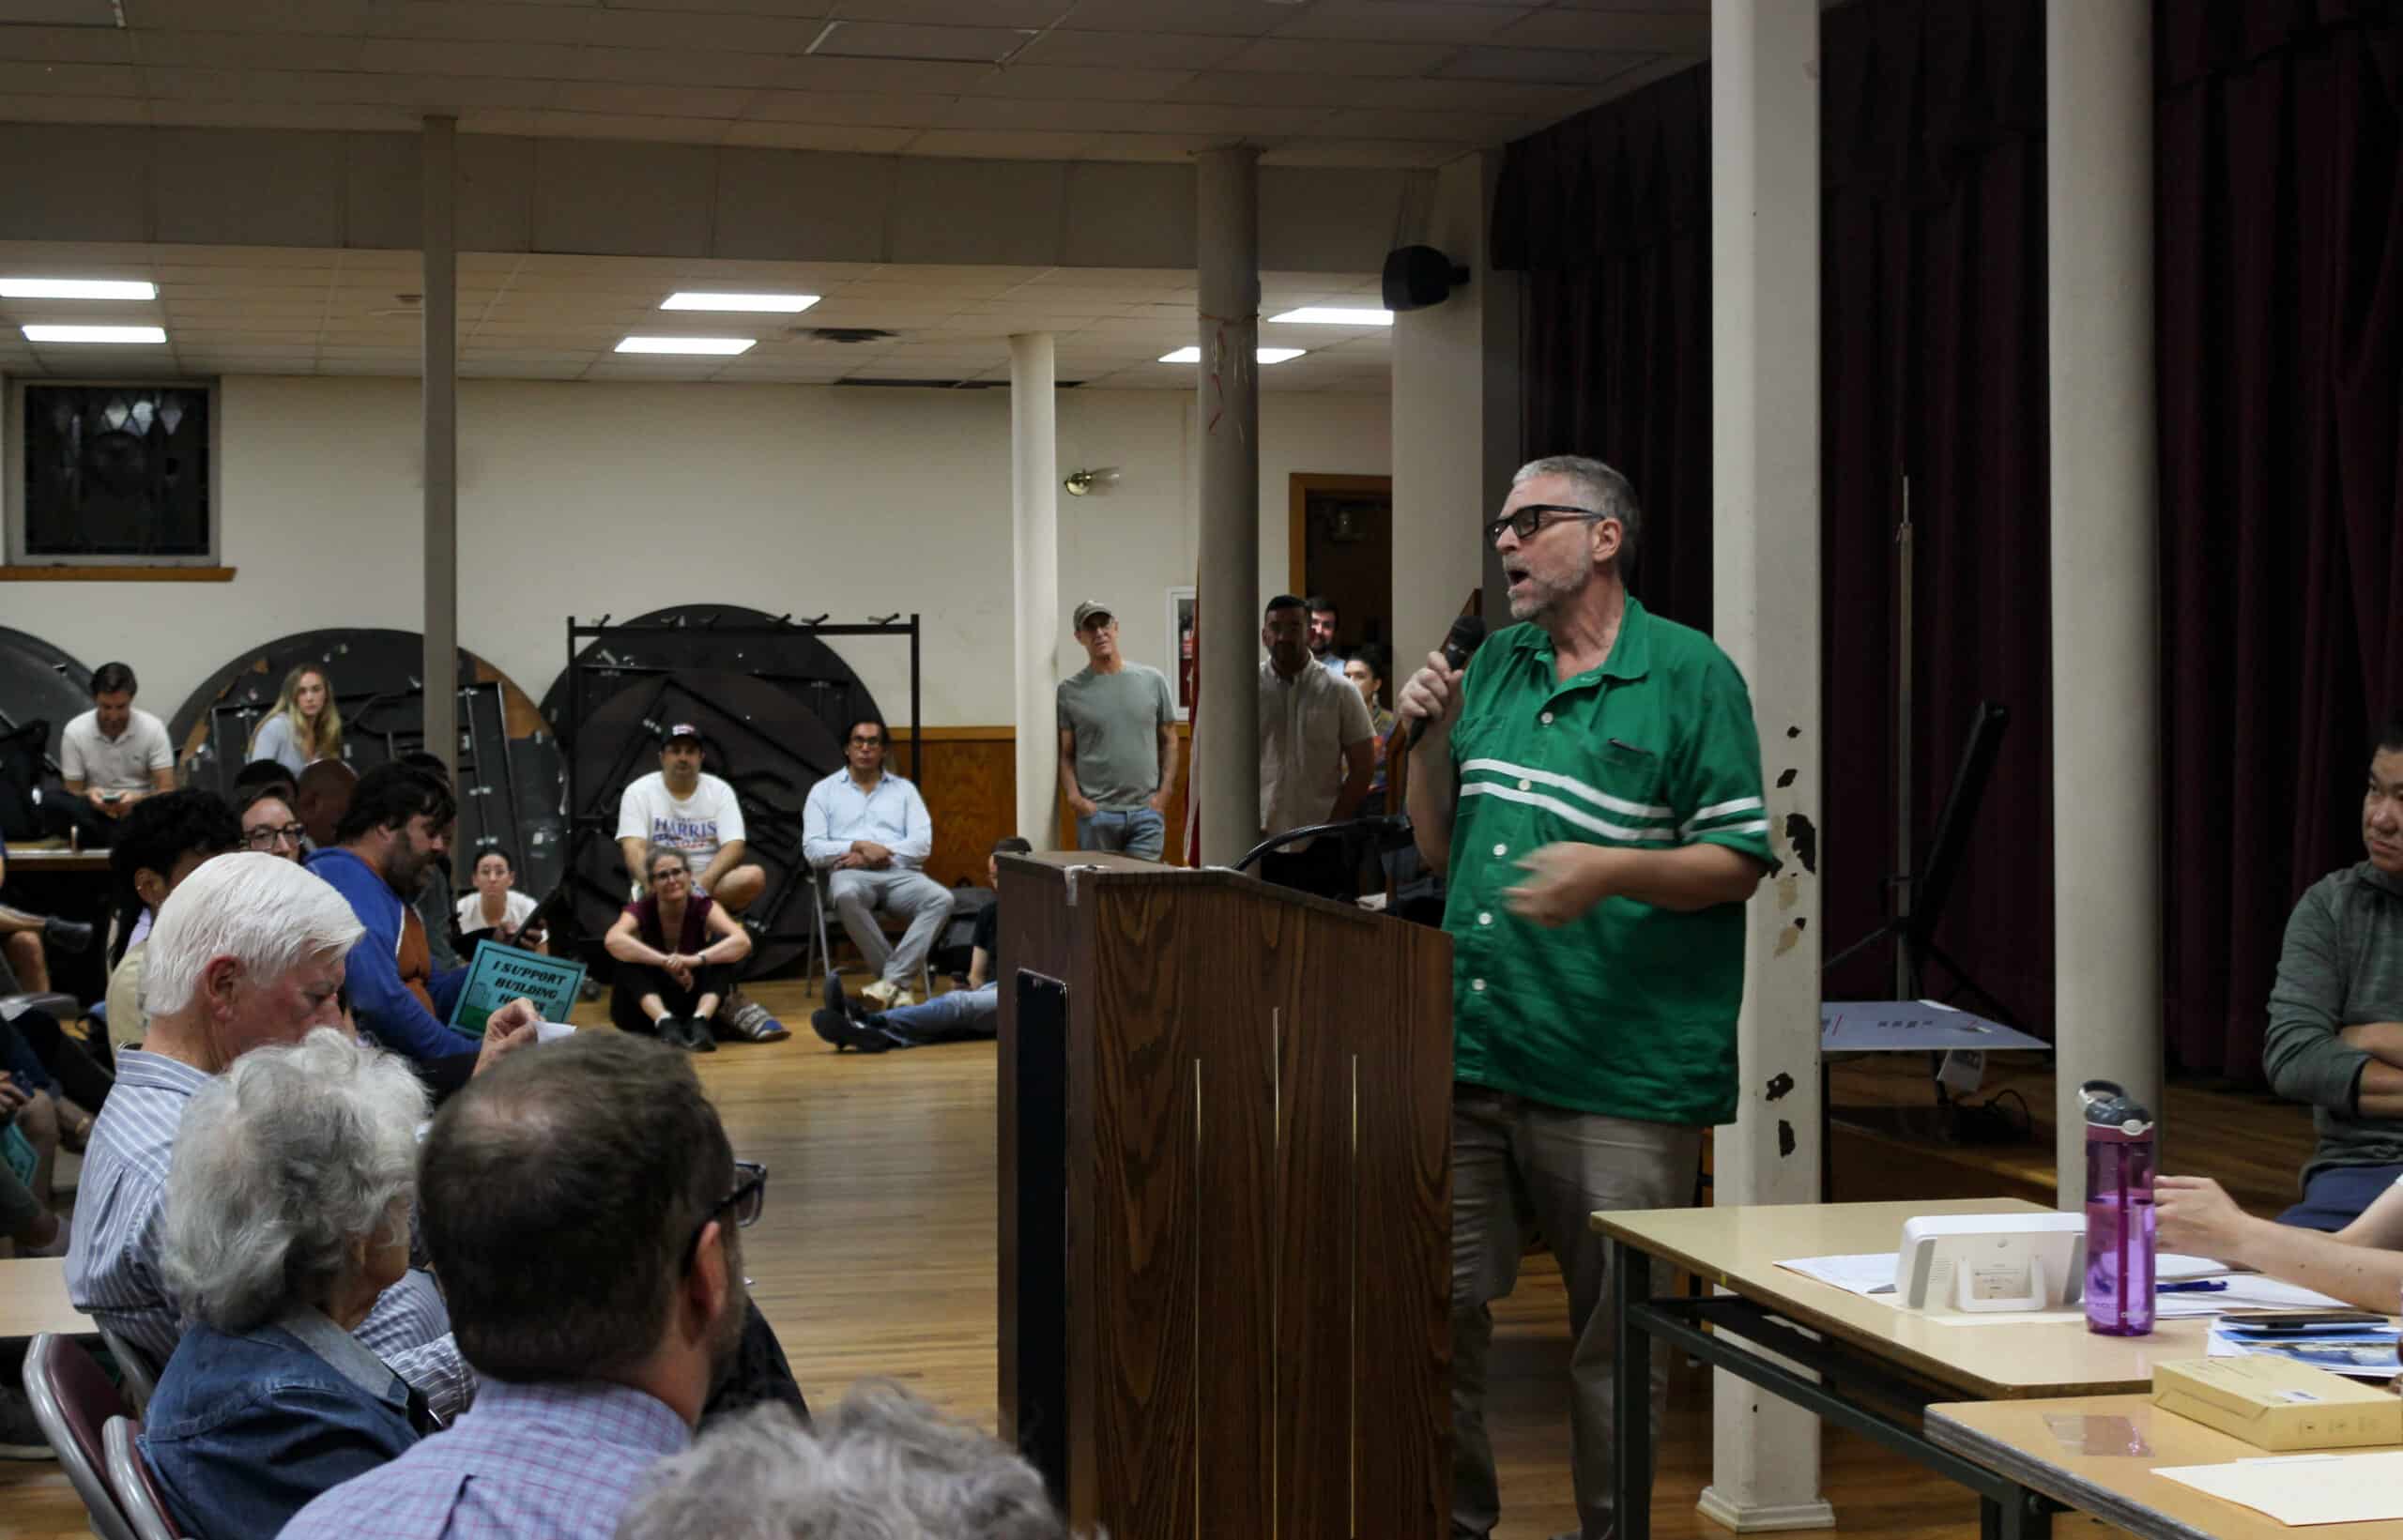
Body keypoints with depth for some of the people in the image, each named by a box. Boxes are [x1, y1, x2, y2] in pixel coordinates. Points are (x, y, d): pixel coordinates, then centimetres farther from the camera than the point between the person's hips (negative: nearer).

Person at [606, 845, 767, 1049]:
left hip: (692, 1006, 1)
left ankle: (700, 1022, -38)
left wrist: (696, 959, -46)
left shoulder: (703, 907, -11)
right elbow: (613, 940, -37)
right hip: (645, 1010, -1)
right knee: (629, 956, -28)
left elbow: (742, 941, -30)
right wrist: (665, 962, -46)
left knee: (722, 942, -21)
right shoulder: (640, 911, -14)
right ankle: (665, 1024, -45)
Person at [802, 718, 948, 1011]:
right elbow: (812, 850, 2)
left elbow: (922, 844, 5)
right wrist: (858, 846, -12)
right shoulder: (824, 791, 14)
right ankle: (900, 985, -30)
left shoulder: (904, 789, 19)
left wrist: (877, 853, -9)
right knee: (847, 895, -40)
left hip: (900, 874, 2)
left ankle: (892, 979, -34)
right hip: (852, 874, -2)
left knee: (941, 898, -31)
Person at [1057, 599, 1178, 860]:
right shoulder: (1069, 690, 4)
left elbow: (1169, 742, 12)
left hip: (1146, 811, 1)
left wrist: (1164, 792, 1)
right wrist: (1074, 797, -10)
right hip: (1096, 813, -1)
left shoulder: (1153, 681, 8)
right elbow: (1065, 754, 5)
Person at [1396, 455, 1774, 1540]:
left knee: (1615, 1341, 4)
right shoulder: (1493, 666, 15)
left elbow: (1739, 862, -6)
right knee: (1436, 1308, 9)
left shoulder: (1691, 676, -3)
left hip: (1620, 1074, -5)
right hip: (1470, 1053, 6)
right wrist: (1430, 740, 3)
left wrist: (1610, 871, -21)